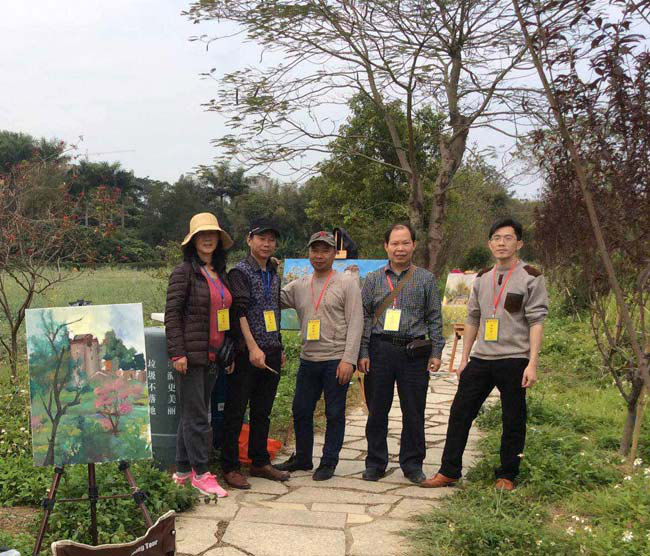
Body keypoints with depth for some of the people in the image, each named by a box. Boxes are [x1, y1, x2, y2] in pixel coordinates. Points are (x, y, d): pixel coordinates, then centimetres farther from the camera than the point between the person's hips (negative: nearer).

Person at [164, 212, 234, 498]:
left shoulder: (220, 273, 13)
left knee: (193, 414, 14)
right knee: (196, 416, 0)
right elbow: (171, 315, -12)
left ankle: (182, 471, 25)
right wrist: (178, 353, -17)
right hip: (190, 355, -7)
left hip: (212, 356, 7)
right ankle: (201, 473, 10)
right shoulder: (184, 271, -9)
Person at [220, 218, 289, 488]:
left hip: (271, 354, 7)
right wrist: (253, 348, -23)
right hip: (246, 354, -7)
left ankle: (260, 462, 26)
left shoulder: (274, 275, 16)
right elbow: (240, 312, -16)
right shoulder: (240, 272, -7)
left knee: (262, 412, 15)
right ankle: (230, 468, 10)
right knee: (235, 412, 1)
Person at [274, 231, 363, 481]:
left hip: (336, 360, -5)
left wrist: (348, 359, -15)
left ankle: (329, 462, 18)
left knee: (334, 414, 4)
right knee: (301, 411, 13)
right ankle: (302, 458, 29)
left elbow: (355, 323, -8)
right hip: (308, 359, 5)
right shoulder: (299, 286, 12)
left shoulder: (346, 284, -2)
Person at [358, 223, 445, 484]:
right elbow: (365, 317, 8)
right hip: (380, 351, 1)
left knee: (414, 411, 5)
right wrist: (363, 353, 1)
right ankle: (375, 463, 19)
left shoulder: (426, 279, 8)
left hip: (414, 353, -1)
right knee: (377, 410, 6)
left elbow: (434, 318, 8)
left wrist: (436, 352, 2)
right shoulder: (373, 279, 9)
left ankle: (412, 464, 19)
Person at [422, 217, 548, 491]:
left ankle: (507, 476, 21)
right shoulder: (482, 278, 12)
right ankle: (449, 471, 15)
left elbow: (536, 322, -8)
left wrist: (532, 364, -14)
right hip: (481, 359, 5)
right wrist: (464, 359, 13)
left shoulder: (530, 278, -3)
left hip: (514, 359, -5)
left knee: (513, 421, 5)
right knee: (460, 413, 5)